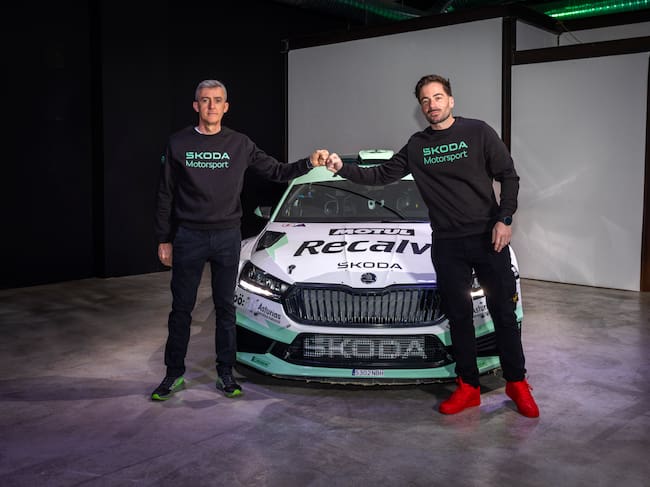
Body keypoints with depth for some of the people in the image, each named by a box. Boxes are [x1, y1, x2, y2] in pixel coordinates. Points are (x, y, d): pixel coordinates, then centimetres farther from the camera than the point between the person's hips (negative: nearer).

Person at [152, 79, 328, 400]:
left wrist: (309, 163, -11)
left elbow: (277, 172, 5)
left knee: (225, 307, 8)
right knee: (181, 308, 7)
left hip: (228, 237, 1)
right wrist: (164, 239, 2)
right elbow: (165, 196, 4)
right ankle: (174, 374, 20)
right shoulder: (178, 144, 1)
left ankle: (225, 373, 20)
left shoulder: (240, 145, 3)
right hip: (188, 237, -1)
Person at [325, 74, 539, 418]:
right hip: (447, 244, 3)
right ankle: (468, 387, 19)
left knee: (503, 312, 3)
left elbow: (508, 177, 0)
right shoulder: (416, 146, 9)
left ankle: (517, 384, 18)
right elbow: (381, 175, 9)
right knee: (459, 315, 8)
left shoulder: (478, 132, -1)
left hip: (487, 237, -3)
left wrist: (504, 219, -11)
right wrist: (343, 169, -4)